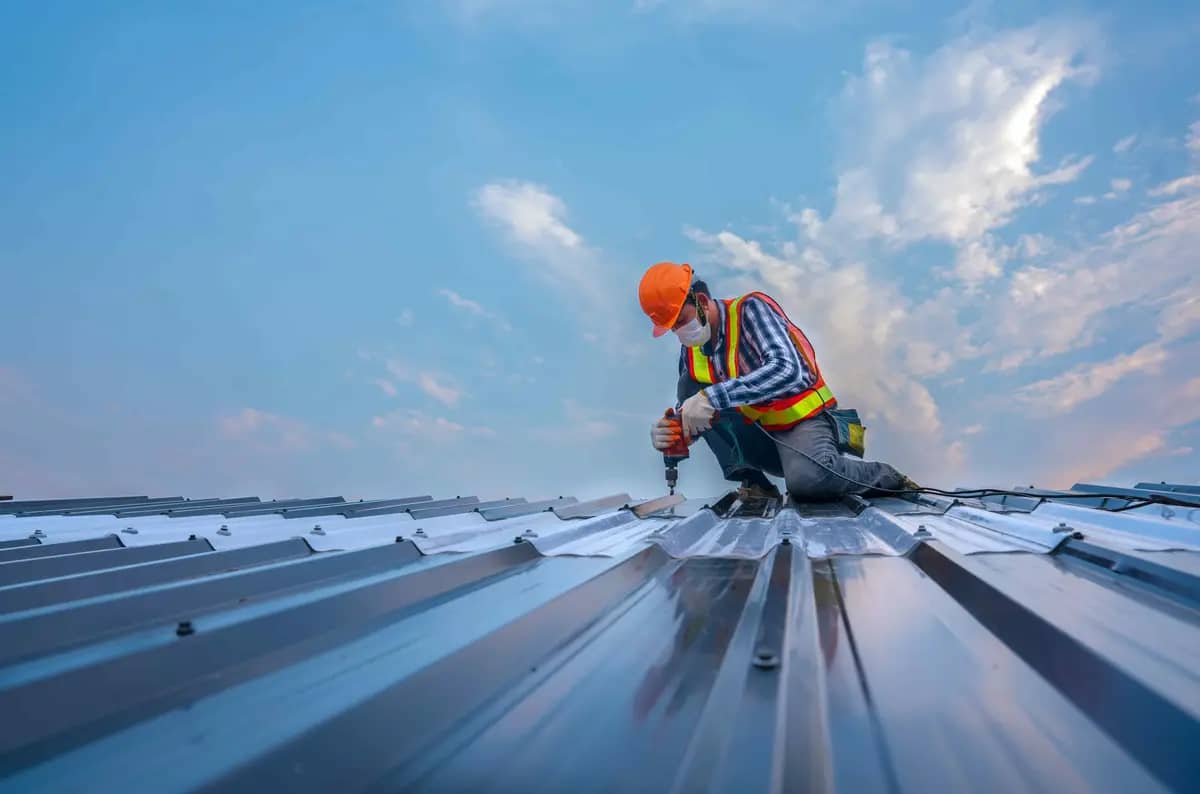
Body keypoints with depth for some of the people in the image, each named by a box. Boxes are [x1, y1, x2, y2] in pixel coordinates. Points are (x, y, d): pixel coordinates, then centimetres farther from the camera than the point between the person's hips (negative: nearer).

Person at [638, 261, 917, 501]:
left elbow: (787, 370, -32)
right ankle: (753, 483, -9)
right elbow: (694, 418, 4)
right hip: (758, 435, 6)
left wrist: (713, 397, -39)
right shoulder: (690, 351, 2)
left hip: (803, 421, -6)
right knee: (689, 385, -11)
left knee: (807, 479, -38)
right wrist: (670, 433, -21)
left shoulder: (750, 309, -15)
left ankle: (890, 479, -4)